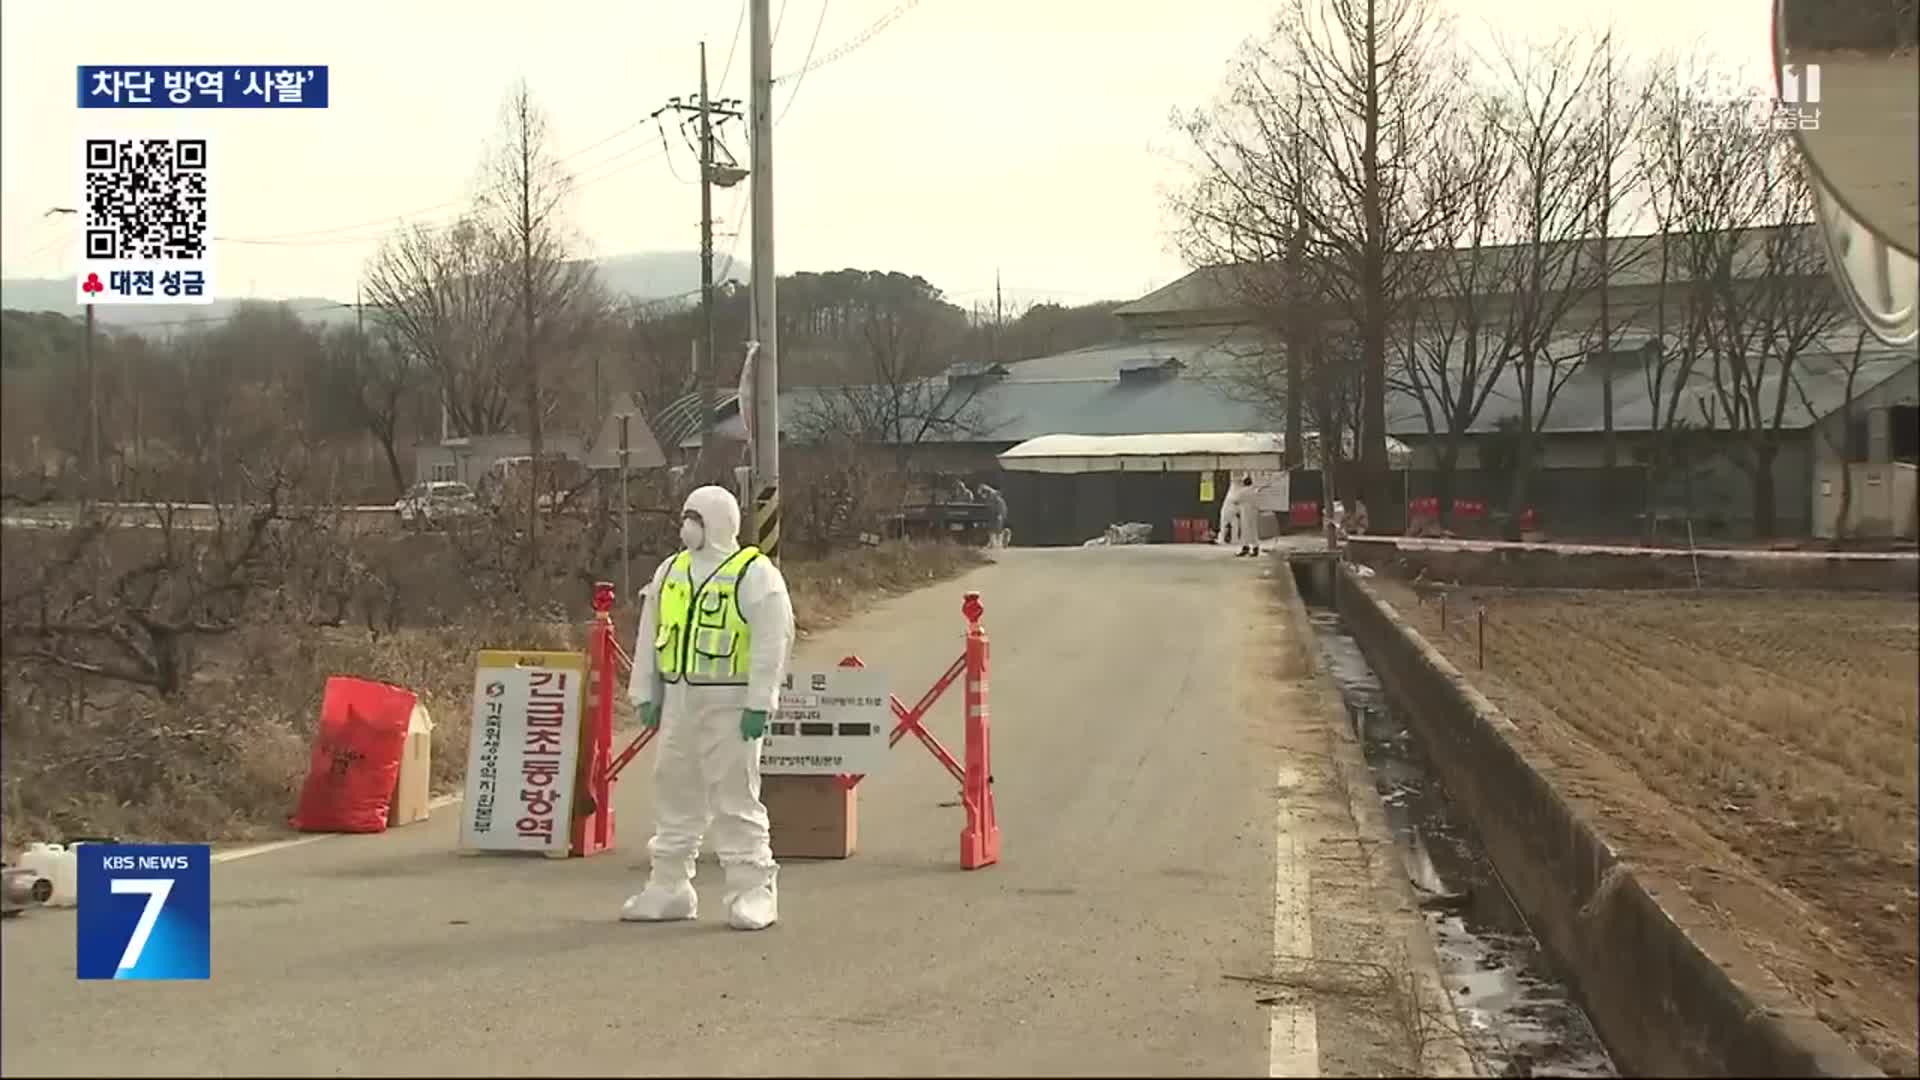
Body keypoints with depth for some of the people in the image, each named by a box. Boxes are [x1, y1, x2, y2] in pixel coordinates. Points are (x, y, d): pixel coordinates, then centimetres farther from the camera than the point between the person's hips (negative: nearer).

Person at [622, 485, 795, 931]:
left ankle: (752, 893, 0)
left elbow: (773, 640, -13)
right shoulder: (670, 571, 13)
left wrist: (759, 703, -17)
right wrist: (646, 694, 13)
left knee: (736, 799, -5)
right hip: (678, 702, 7)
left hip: (728, 705, -7)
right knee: (674, 794, 12)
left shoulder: (754, 573, -8)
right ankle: (669, 888, 20)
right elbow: (650, 636, 18)